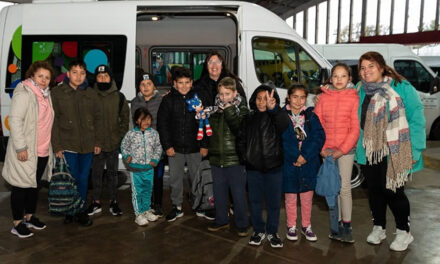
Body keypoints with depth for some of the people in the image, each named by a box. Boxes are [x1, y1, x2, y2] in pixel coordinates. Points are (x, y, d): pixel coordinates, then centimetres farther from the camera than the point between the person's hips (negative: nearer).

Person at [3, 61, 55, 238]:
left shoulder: (46, 95, 10)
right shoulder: (23, 93, -13)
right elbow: (15, 120, -19)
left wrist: (50, 146, 16)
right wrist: (21, 147, -22)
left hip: (42, 151, 8)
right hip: (25, 152, -8)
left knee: (35, 185, 18)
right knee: (21, 186, 3)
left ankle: (30, 217, 34)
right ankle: (17, 223, 15)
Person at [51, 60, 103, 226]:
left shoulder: (91, 93, 8)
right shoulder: (57, 93, -1)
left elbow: (98, 118, 10)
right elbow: (53, 121, -4)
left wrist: (98, 142, 4)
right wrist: (57, 146, -9)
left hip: (87, 145, 3)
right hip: (68, 145, -3)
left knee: (83, 179, 10)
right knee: (72, 179, 0)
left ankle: (81, 211, 24)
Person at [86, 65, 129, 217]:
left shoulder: (119, 97, 2)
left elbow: (125, 118, 6)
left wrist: (120, 136, -3)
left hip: (113, 143, 0)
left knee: (112, 174, 10)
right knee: (96, 174, 8)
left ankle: (113, 202, 20)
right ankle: (96, 202, 20)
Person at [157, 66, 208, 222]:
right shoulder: (168, 100, 0)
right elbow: (162, 124, 1)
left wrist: (204, 145, -3)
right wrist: (167, 146, -5)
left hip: (195, 148, -1)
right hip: (175, 148, 1)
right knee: (175, 179, 9)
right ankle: (177, 207, 23)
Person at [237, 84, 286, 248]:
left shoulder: (276, 117, -5)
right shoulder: (249, 119, 6)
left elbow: (285, 126, -29)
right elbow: (241, 140, 14)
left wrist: (273, 109, -42)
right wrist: (245, 157, 1)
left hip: (274, 167, -3)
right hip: (253, 168, 3)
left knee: (274, 202, 8)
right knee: (255, 201, 12)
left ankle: (272, 232, 26)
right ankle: (259, 230, 30)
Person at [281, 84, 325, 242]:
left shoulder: (311, 116, 3)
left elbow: (319, 137, -6)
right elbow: (281, 140, -10)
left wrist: (305, 155, -17)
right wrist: (295, 156, -17)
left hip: (309, 163, 2)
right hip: (289, 164, -2)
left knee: (307, 198, 12)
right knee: (290, 198, 9)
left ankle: (306, 226, 28)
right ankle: (291, 226, 26)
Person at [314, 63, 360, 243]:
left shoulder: (354, 98, -1)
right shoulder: (323, 97, 5)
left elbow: (356, 128, -4)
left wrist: (342, 150, -11)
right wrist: (321, 148, -4)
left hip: (346, 149, -2)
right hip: (327, 150, 2)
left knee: (344, 187, -3)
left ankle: (346, 227, 9)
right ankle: (336, 225, 18)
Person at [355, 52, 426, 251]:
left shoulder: (402, 88, -10)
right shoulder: (360, 90, 5)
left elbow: (416, 119, -11)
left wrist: (414, 150, -15)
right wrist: (358, 146, 6)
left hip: (394, 153, -5)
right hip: (368, 153, 5)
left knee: (393, 191, 2)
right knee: (374, 190, 15)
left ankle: (403, 232, 24)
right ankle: (378, 228, 33)